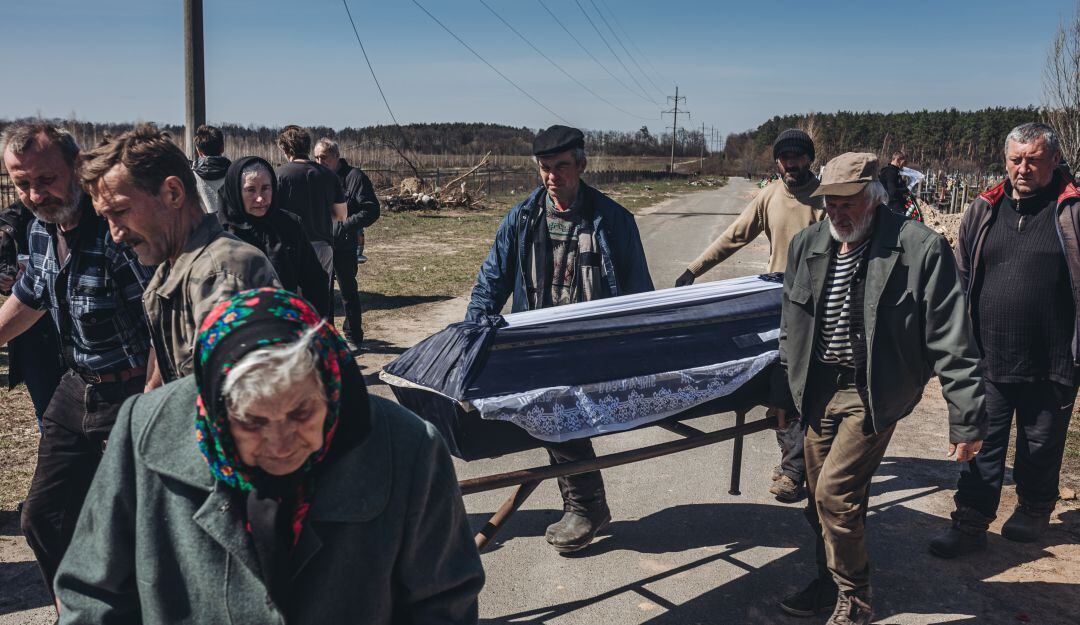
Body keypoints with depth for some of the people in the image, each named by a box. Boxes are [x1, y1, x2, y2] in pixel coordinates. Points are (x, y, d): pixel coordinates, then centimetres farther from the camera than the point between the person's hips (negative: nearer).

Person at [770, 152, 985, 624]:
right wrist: (783, 390, 16)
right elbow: (792, 330, 14)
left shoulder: (921, 249, -14)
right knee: (821, 498, 13)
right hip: (819, 390, 6)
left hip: (873, 396, -5)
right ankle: (829, 583, 35)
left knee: (835, 494, -11)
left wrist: (967, 420, -12)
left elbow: (951, 342, -13)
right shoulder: (807, 245, 3)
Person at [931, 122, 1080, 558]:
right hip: (988, 359, 2)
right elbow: (961, 277, 12)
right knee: (981, 446, 7)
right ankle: (970, 525, 15)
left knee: (1041, 448, 16)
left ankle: (1033, 513, 36)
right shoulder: (983, 210, 6)